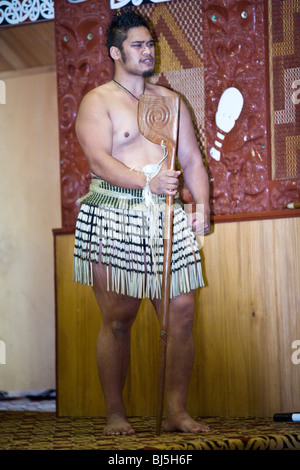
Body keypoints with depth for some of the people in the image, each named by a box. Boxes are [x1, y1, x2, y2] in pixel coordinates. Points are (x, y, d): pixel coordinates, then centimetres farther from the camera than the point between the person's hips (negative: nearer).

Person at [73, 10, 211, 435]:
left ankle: (176, 412, 5)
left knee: (182, 313, -2)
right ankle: (115, 414, 7)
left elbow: (192, 160, 15)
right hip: (113, 218, -4)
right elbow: (99, 161, -12)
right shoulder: (97, 102, 2)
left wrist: (202, 205, -1)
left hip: (167, 217, 5)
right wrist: (148, 181, -26)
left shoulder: (170, 101, 18)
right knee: (117, 319, -2)